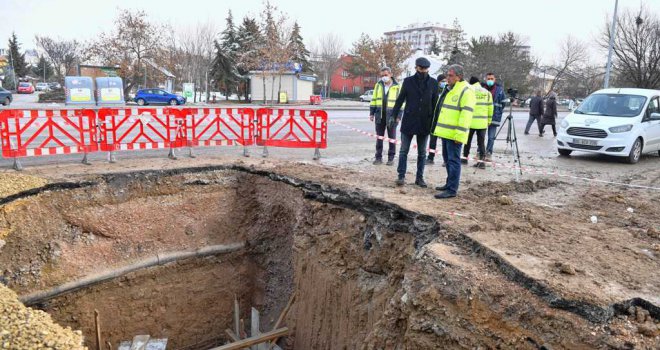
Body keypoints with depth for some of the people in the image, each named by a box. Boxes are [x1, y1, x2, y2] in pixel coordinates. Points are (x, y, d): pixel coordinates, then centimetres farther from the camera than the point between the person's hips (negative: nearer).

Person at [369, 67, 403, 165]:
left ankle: (391, 158, 14)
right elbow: (374, 100, 11)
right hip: (379, 116, 3)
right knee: (379, 138, 7)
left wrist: (398, 116, -8)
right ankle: (378, 157, 15)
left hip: (391, 116, -3)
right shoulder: (378, 85, 7)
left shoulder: (397, 87, -2)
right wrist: (371, 113, 6)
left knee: (392, 138, 5)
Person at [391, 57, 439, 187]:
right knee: (403, 151, 2)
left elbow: (435, 103, 5)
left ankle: (419, 177, 18)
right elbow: (400, 100, 3)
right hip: (408, 121, -1)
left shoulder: (433, 83, 2)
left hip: (424, 122, 1)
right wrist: (393, 116, -3)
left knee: (422, 152, 9)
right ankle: (401, 176, 9)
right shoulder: (408, 81, -1)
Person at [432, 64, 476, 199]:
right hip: (446, 132, 10)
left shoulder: (466, 91, -13)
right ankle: (450, 183, 29)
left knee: (453, 160, -6)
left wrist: (459, 134, -24)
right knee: (448, 159, 17)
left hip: (454, 134, -10)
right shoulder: (452, 90, 18)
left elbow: (466, 114, -20)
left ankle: (452, 189, -2)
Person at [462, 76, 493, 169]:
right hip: (483, 122, 2)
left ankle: (465, 157, 21)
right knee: (481, 142, 5)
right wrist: (489, 120, 18)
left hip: (471, 121, -2)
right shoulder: (487, 92, 8)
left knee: (468, 140, 13)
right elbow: (490, 107, 9)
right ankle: (481, 160, -1)